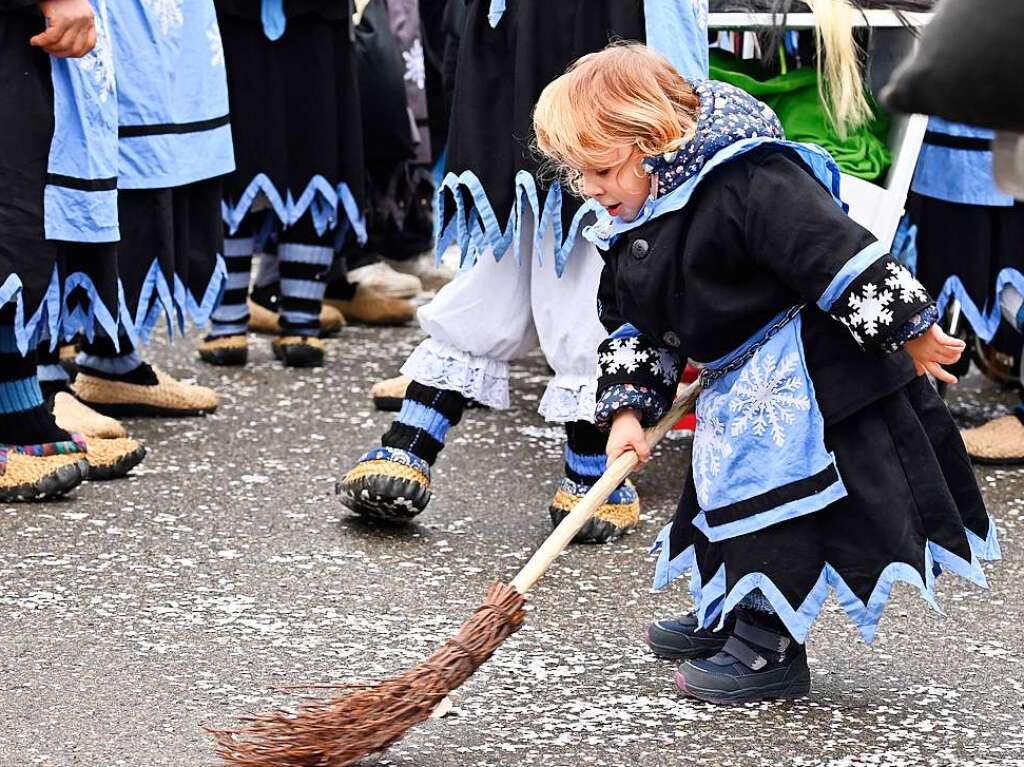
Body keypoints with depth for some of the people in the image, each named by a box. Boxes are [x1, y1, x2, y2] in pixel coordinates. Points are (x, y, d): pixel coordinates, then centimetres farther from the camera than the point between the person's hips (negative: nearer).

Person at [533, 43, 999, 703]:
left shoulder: (748, 184, -28)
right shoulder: (631, 227, 4)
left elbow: (841, 257, -28)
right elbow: (633, 328, 12)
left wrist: (911, 333, -25)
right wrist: (628, 409, 2)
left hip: (816, 370, -10)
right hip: (743, 383, 10)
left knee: (777, 491, -9)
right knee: (728, 484, 20)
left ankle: (769, 648, 1)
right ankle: (727, 620, 38)